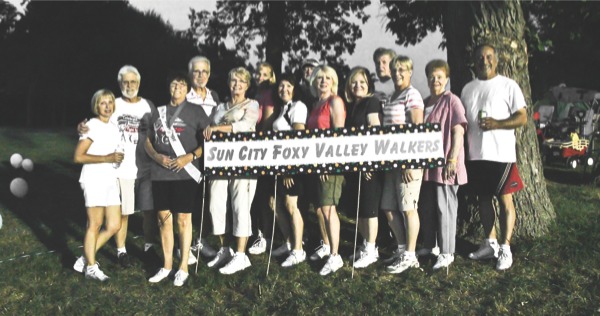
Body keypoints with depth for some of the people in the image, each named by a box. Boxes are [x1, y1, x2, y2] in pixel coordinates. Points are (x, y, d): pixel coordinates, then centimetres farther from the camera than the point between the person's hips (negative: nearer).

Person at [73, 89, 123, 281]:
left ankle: (86, 258, 21)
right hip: (94, 180, -8)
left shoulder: (114, 127, 14)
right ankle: (91, 268, 10)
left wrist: (117, 158, 9)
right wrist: (106, 158, -19)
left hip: (110, 180, 8)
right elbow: (78, 157, -15)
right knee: (95, 225, -1)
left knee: (114, 226, 5)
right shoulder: (92, 126, -9)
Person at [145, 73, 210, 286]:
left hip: (185, 173, -4)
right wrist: (157, 156, -4)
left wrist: (190, 157, -15)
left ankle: (183, 268, 9)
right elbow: (148, 141, 17)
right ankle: (167, 266, 19)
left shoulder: (195, 111, 2)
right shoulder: (158, 112, 14)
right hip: (160, 173, 4)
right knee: (164, 219, 8)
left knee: (183, 219, 0)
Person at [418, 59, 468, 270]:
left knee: (445, 208, -3)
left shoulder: (451, 101, -6)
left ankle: (447, 253, 4)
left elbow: (458, 132, -12)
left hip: (445, 165, -7)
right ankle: (429, 246, 26)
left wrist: (452, 160, -19)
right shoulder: (424, 103, 15)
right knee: (426, 208, 12)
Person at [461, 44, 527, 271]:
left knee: (504, 199, -2)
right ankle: (490, 243, 23)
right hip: (475, 154, 5)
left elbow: (522, 118, -6)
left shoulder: (508, 85, -1)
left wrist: (496, 124, -20)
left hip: (501, 154, -5)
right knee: (483, 198, 11)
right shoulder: (468, 89, 14)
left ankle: (505, 249, 4)